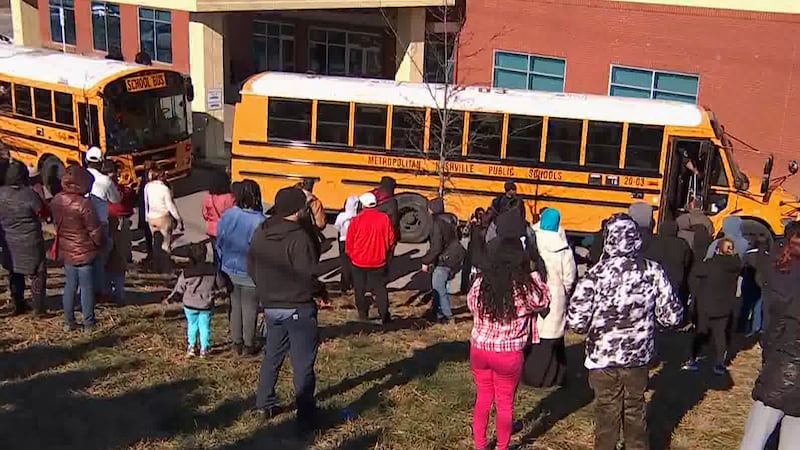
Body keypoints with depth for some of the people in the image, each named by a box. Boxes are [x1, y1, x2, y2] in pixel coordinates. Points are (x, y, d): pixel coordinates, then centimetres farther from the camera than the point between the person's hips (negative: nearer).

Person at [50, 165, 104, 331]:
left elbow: (56, 222, 10)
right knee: (87, 287, 5)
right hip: (84, 252, -6)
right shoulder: (83, 204, -23)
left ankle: (68, 322, 22)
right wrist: (101, 243, -1)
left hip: (66, 250, 6)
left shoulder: (56, 200, -3)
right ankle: (88, 323, 14)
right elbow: (95, 231, -19)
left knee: (69, 285, 16)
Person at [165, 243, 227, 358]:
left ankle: (191, 347, 15)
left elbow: (179, 289, -1)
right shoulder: (213, 270, -7)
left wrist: (170, 297, 16)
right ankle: (204, 349, 14)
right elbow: (221, 285, 2)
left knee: (192, 325, 16)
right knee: (205, 326, 11)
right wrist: (214, 293, 22)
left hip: (190, 305, -1)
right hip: (206, 306, 1)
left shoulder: (186, 273, -12)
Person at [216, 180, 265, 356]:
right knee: (250, 309, 11)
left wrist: (222, 266, 13)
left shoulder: (227, 215, -9)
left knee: (235, 306, 19)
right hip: (250, 273, -4)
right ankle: (248, 346, 23)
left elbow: (219, 243, 0)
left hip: (230, 270, 4)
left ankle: (237, 343, 29)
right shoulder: (259, 221, -22)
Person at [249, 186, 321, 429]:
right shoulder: (298, 238, -22)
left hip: (270, 307, 7)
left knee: (272, 356, 22)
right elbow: (309, 276, -23)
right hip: (298, 309, -7)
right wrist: (320, 291, -3)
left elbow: (251, 268, 9)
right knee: (303, 363, 3)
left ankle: (265, 404, 32)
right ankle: (305, 416, 10)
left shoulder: (260, 233, 2)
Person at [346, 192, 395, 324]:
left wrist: (351, 255, 13)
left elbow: (349, 243, -6)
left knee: (360, 290, 14)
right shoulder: (384, 219, -7)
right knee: (380, 289, 11)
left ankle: (363, 316, 21)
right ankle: (385, 316, 8)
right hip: (379, 262, 1)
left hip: (359, 263, -1)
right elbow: (391, 240, 0)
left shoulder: (356, 220, -13)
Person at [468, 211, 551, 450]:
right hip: (508, 354, -3)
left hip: (479, 349, 3)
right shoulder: (525, 286, -17)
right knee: (505, 404, 16)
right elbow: (543, 302, 3)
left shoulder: (481, 281, -8)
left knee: (482, 400, 22)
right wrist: (533, 275, 9)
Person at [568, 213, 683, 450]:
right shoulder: (653, 271, -11)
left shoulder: (597, 274, -19)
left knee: (607, 411, 16)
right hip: (639, 356, 2)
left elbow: (576, 321, -20)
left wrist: (595, 325, 1)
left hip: (603, 357, -2)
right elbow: (672, 316, -6)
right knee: (635, 408, 23)